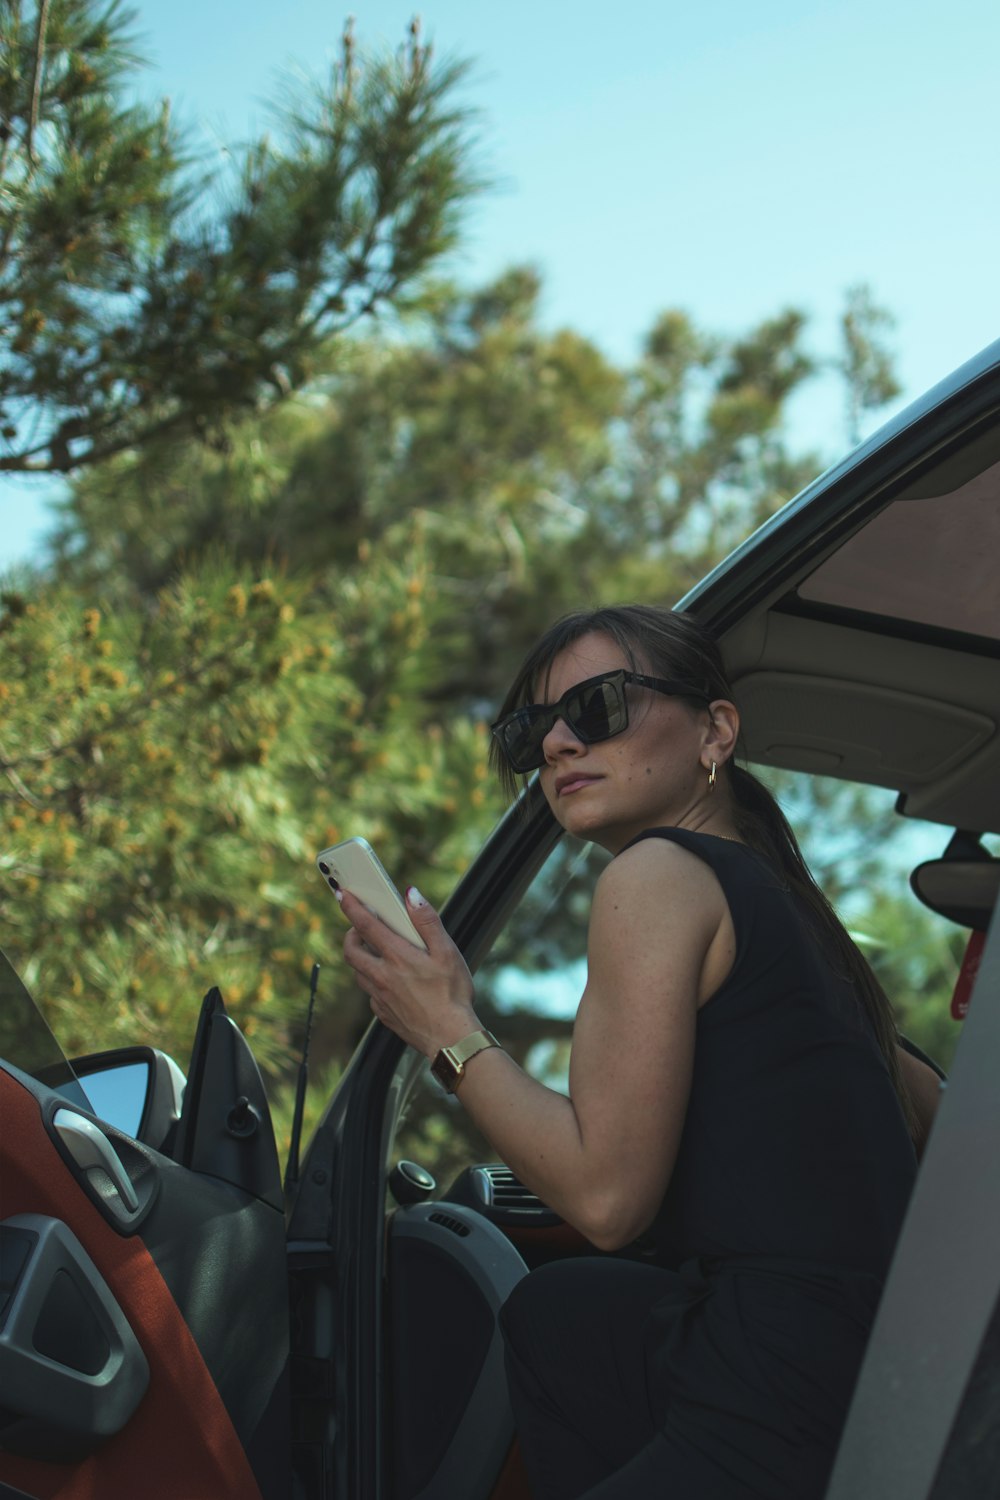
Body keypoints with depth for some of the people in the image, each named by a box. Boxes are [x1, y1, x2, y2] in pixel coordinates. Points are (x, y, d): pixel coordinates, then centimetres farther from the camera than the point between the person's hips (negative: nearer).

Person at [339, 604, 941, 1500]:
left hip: (792, 1424, -9)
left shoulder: (658, 876, -9)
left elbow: (607, 1197, -14)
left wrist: (452, 1031, -3)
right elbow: (932, 1115, 27)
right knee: (559, 1312, 26)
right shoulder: (773, 896, 16)